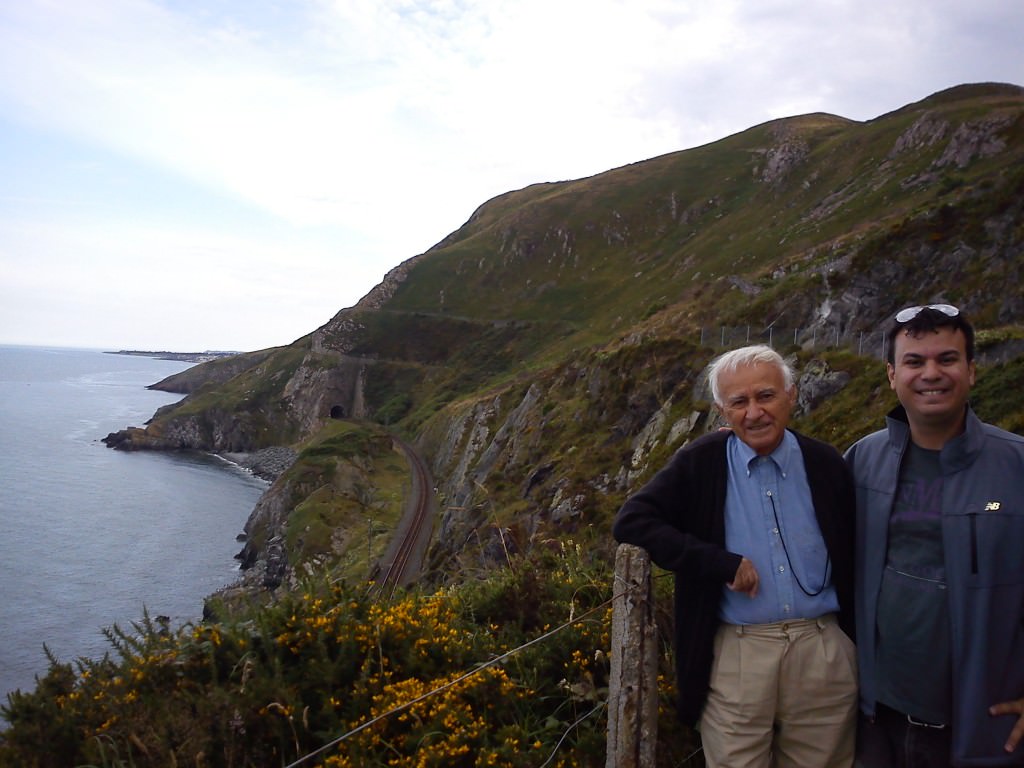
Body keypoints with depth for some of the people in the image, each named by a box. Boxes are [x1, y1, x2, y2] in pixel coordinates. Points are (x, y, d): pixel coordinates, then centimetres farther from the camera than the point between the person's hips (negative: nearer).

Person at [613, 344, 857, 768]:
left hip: (824, 652, 2)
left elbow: (851, 560, 11)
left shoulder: (825, 464, 2)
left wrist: (859, 644, 10)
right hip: (735, 658, -2)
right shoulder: (701, 463, -5)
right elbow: (631, 521, -10)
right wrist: (721, 562, -16)